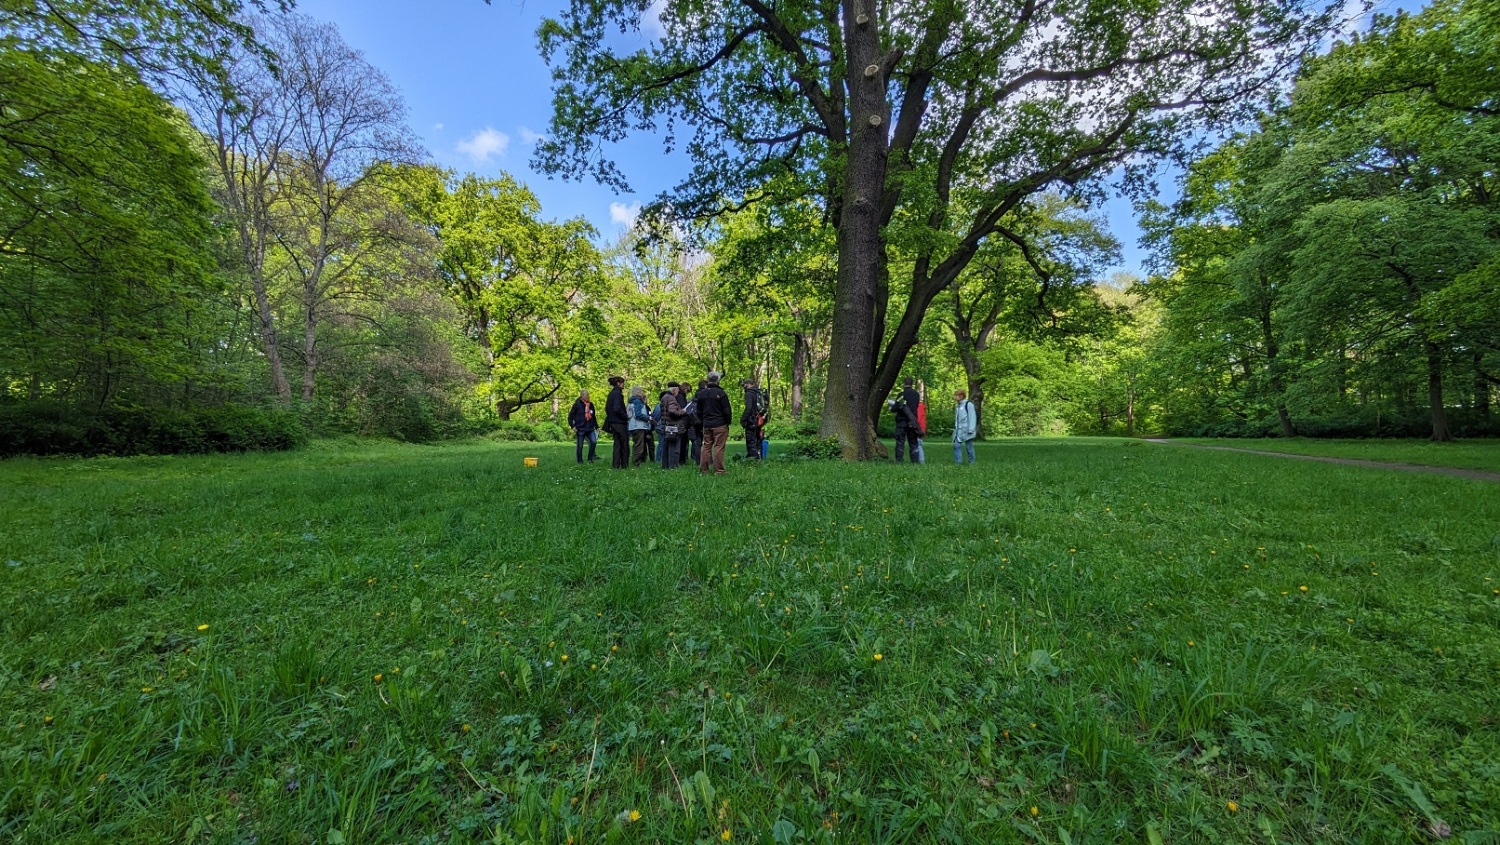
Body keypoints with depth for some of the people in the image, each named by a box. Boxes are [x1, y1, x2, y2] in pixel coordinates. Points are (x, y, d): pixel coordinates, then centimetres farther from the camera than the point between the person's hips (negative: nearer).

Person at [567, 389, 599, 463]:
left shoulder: (591, 405, 11)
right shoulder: (577, 404, -4)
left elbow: (593, 417, 21)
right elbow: (570, 416, -2)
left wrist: (596, 427, 19)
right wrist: (573, 426, -11)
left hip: (590, 428, 4)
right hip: (580, 429, -4)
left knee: (593, 441, -12)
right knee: (580, 446, 2)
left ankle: (590, 458, 2)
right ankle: (580, 461, 12)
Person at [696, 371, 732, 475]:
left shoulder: (701, 394, 8)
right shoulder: (720, 393, -10)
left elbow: (699, 412, 16)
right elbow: (727, 411, -8)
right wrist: (728, 422, 4)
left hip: (706, 425, 6)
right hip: (720, 425, -5)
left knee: (706, 446, 12)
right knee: (719, 447, -3)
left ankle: (703, 469, 14)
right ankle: (718, 470, -3)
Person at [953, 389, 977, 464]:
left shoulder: (968, 404, -8)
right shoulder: (958, 406, 15)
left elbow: (972, 417, -13)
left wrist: (971, 430, -18)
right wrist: (955, 428, 16)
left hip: (966, 431, -7)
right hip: (958, 431, 7)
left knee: (969, 447, 2)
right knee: (956, 446, -1)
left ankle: (971, 463, 12)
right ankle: (958, 462, 2)